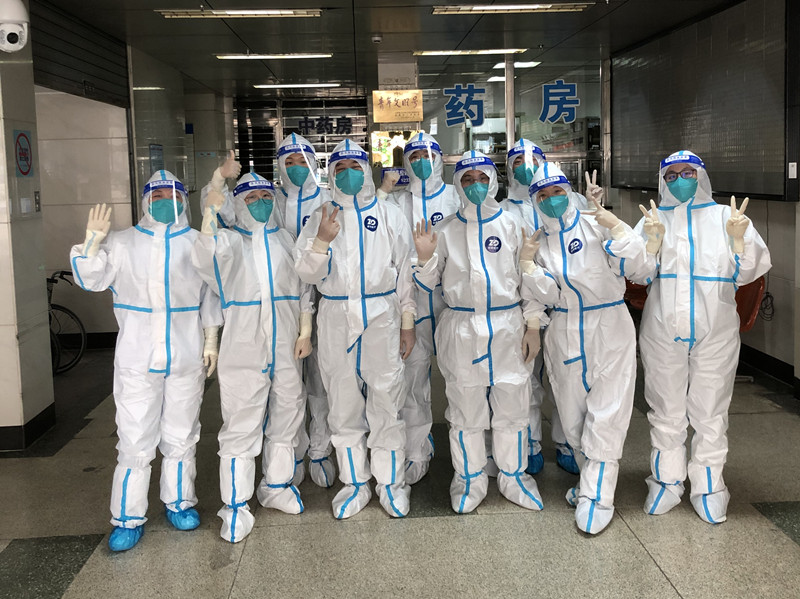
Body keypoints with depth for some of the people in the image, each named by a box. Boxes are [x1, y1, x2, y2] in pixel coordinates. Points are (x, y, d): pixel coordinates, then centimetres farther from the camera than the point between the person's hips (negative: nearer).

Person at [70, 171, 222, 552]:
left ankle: (179, 502, 28)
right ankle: (128, 518, 10)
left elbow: (211, 297, 10)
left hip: (186, 358, 2)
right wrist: (93, 241, -15)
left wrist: (211, 341, 6)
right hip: (137, 359, -1)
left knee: (181, 436, 12)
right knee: (135, 441, -1)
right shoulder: (123, 243, 5)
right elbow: (91, 279, 0)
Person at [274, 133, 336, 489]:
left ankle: (320, 452, 17)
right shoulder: (272, 205, 8)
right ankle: (294, 453, 19)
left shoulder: (328, 202, 6)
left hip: (322, 300, -1)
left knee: (321, 379, 4)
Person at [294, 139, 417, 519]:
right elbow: (306, 273, 1)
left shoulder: (389, 215, 7)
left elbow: (405, 270, 7)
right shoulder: (321, 217, 8)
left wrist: (407, 323, 2)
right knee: (343, 402, 8)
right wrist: (322, 240, -17)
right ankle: (354, 483, 21)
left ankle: (391, 483, 15)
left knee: (386, 400, 1)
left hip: (381, 316, -1)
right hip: (336, 319, 1)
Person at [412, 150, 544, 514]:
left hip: (508, 326, 1)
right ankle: (470, 479, 25)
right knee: (465, 409, 8)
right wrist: (425, 256, -13)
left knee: (512, 406, 8)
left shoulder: (511, 225, 5)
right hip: (461, 329, 0)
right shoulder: (445, 230, 4)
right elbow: (428, 283, 7)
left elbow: (528, 278, 7)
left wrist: (532, 326, 3)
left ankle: (513, 476, 26)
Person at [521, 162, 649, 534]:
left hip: (609, 328, -4)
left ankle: (597, 496, 3)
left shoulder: (595, 225, -3)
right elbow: (548, 295, -2)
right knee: (572, 415, 11)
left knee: (606, 413, -5)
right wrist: (528, 263, -14)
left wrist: (615, 225, -22)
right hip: (564, 333, 4)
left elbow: (634, 264, -13)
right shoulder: (539, 240, 8)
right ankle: (592, 479, 30)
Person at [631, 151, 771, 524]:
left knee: (710, 412, 6)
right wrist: (653, 241, -16)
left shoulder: (725, 217, 4)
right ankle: (667, 482, 25)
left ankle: (708, 488, 20)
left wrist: (738, 239, -16)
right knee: (666, 410, 10)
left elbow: (745, 274, 0)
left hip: (715, 332, -1)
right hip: (663, 331, 1)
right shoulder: (653, 220, 6)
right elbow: (638, 275, -1)